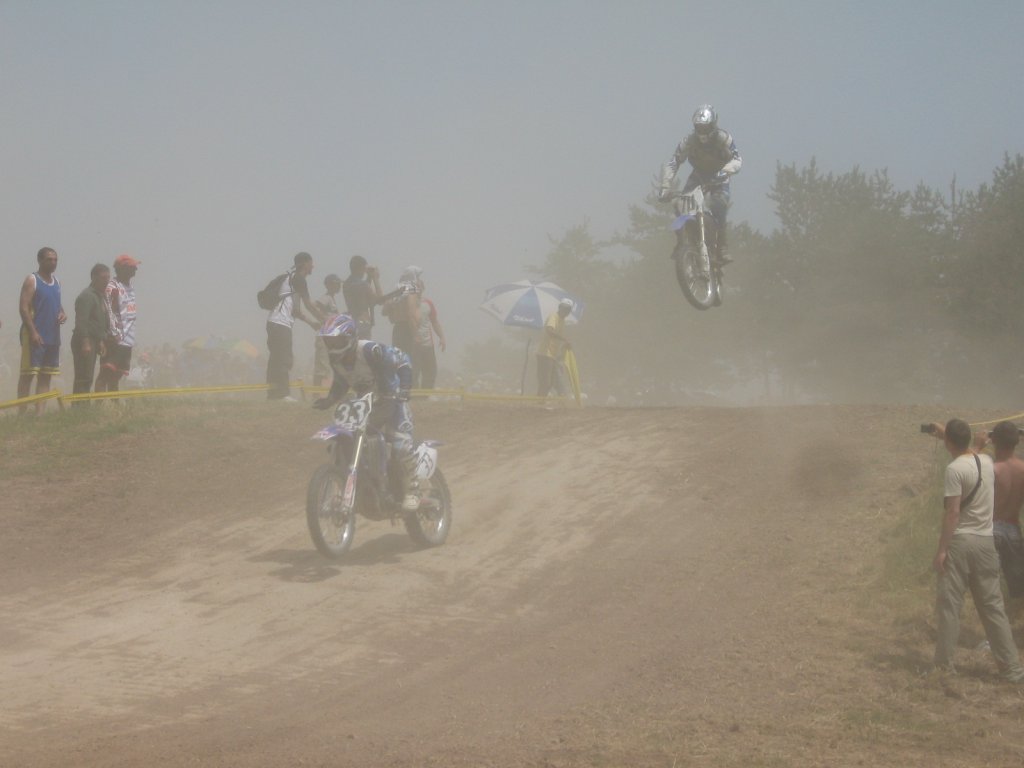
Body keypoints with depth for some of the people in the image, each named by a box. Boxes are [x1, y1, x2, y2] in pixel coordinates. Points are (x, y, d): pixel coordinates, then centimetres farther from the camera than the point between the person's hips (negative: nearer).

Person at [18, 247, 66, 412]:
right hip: (35, 336, -8)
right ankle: (22, 413, -5)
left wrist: (63, 314, 2)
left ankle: (39, 412, 12)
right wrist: (33, 332, -21)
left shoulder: (56, 281, 15)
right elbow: (23, 307, -13)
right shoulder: (31, 280, -7)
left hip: (53, 335, 8)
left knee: (46, 376, 8)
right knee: (28, 374, -6)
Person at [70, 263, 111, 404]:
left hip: (92, 341, 10)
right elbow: (81, 322, -22)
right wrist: (85, 343, -27)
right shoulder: (87, 296, -13)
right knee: (83, 379, -13)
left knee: (87, 379, 12)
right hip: (84, 342, -10)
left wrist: (101, 341, 22)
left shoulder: (99, 296, 19)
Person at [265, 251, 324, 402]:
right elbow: (309, 305, -7)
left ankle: (273, 392, 12)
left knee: (276, 359, 10)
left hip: (274, 322, 10)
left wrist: (310, 322, 26)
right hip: (281, 323, -10)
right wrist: (325, 320, 2)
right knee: (284, 360, -10)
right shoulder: (298, 279, -6)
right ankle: (283, 393, -12)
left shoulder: (291, 278, 23)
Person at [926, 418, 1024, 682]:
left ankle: (944, 664, 4)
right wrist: (946, 434, 38)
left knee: (949, 604, 2)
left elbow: (952, 513, -17)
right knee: (992, 605, 10)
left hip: (961, 541, -6)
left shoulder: (955, 469, -14)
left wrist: (941, 549, -14)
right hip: (986, 541, 6)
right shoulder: (986, 462, 6)